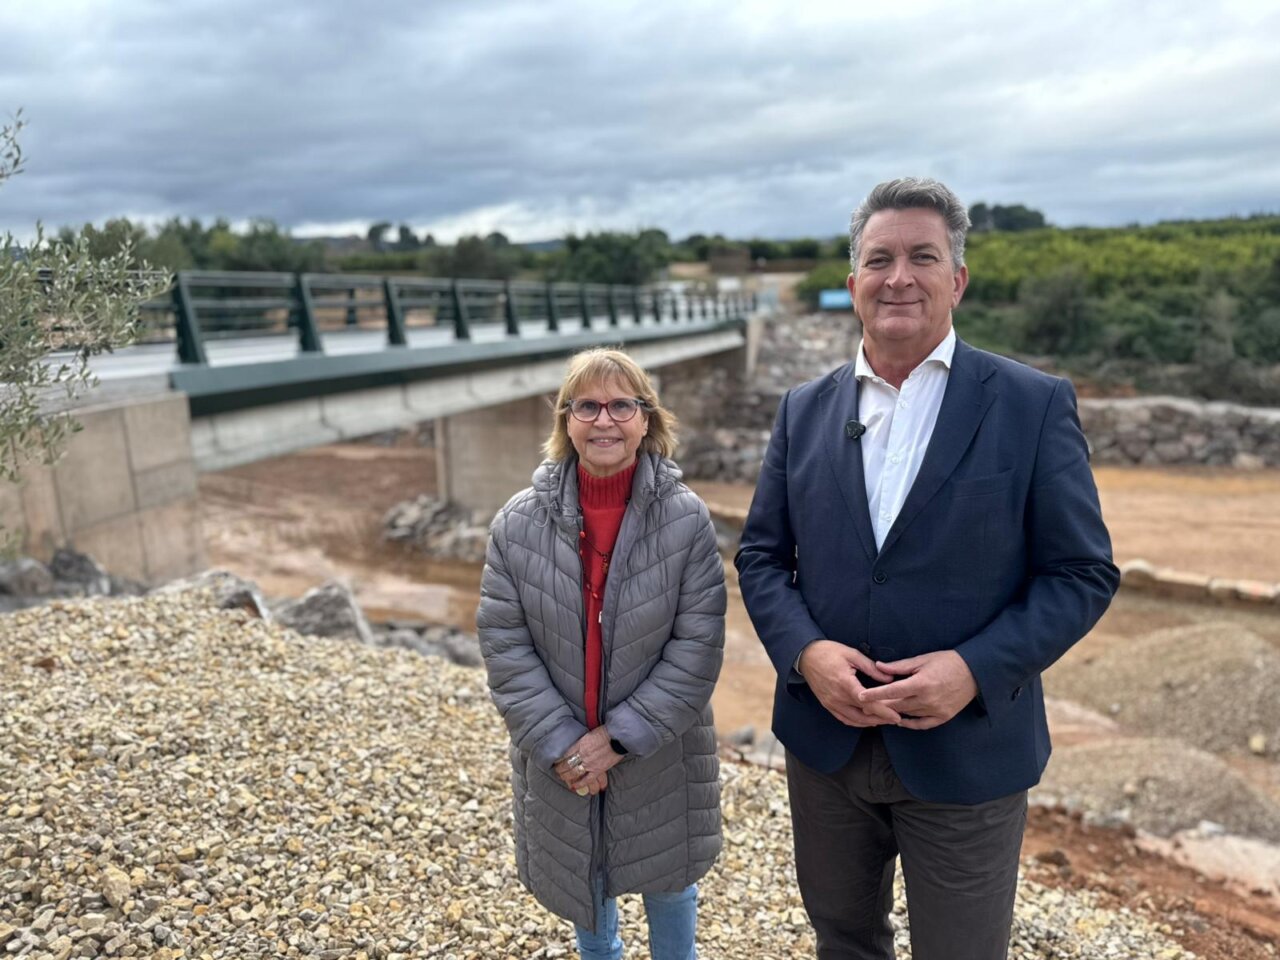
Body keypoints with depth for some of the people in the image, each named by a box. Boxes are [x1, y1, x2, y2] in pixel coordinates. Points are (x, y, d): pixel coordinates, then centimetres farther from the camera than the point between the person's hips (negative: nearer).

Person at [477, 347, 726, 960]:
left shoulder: (686, 520, -15)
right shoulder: (519, 523, -11)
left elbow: (698, 644, -15)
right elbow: (504, 644, -10)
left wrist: (621, 736, -18)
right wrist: (561, 743, -16)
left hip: (659, 753, -1)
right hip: (559, 755, 2)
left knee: (667, 878, 21)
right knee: (580, 878, 24)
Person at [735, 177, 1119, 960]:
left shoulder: (1035, 404, -7)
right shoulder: (805, 410, 2)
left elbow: (1084, 572, -7)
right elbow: (761, 555, 4)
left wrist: (976, 669, -20)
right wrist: (805, 650, -14)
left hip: (968, 750, -3)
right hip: (825, 738, 3)